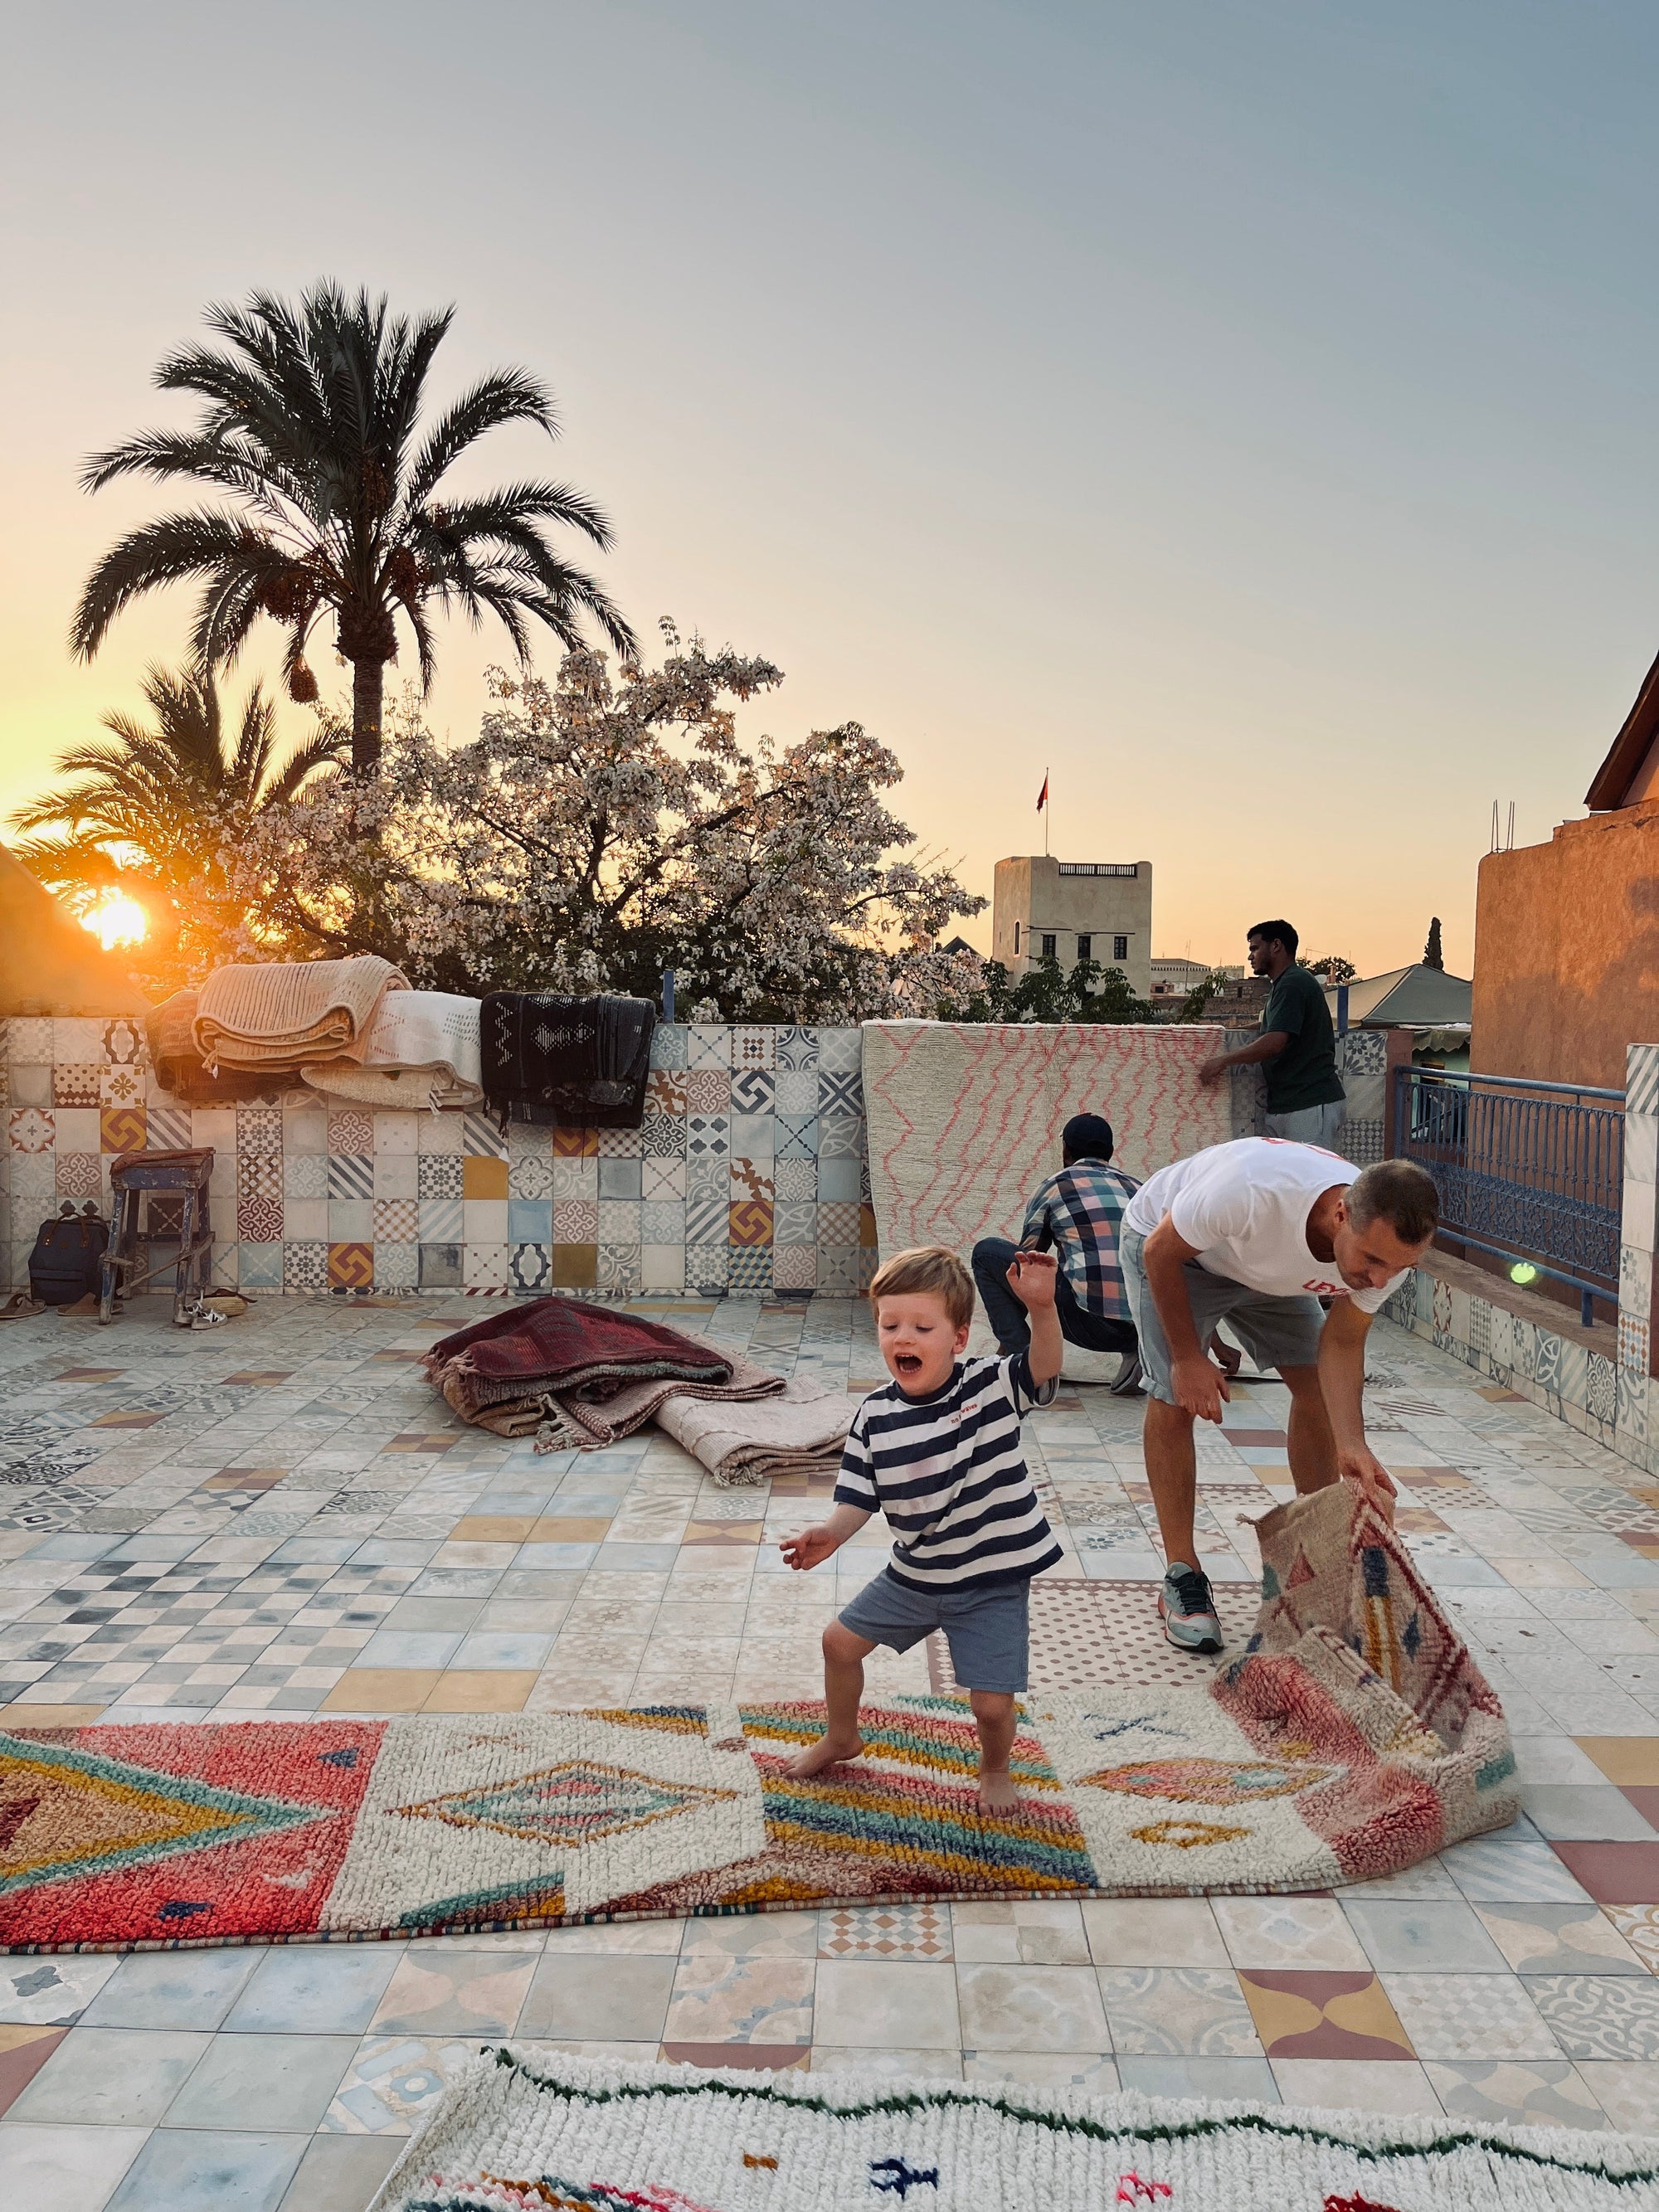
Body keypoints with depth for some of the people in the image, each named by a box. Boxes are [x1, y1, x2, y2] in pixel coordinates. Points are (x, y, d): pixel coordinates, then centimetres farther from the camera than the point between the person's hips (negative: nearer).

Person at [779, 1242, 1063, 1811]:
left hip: (992, 1582, -4)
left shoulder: (991, 1385, -15)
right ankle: (842, 1738, 46)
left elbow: (1045, 1366, -32)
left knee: (992, 1704, -6)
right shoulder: (875, 1417, -8)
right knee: (841, 1641, 14)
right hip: (913, 1575, 4)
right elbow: (858, 1496, -5)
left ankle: (994, 1769, 33)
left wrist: (1042, 1309, -49)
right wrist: (830, 1534, -24)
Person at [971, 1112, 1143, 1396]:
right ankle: (1137, 1352, 13)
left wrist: (1009, 1339, 34)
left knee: (986, 1252, 11)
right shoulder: (1135, 1187, 21)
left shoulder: (1055, 1186, 10)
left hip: (1089, 1324, -4)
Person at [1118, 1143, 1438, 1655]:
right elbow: (1161, 1252, -28)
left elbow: (1342, 1343, -15)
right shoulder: (1252, 1188, -46)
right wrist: (1187, 1358, -21)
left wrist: (1351, 1445, -29)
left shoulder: (1389, 1249, -29)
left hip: (1268, 1265, 5)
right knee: (1174, 1399, -13)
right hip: (1170, 1245, -4)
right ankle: (1182, 1578, -1)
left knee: (1315, 1383, -3)